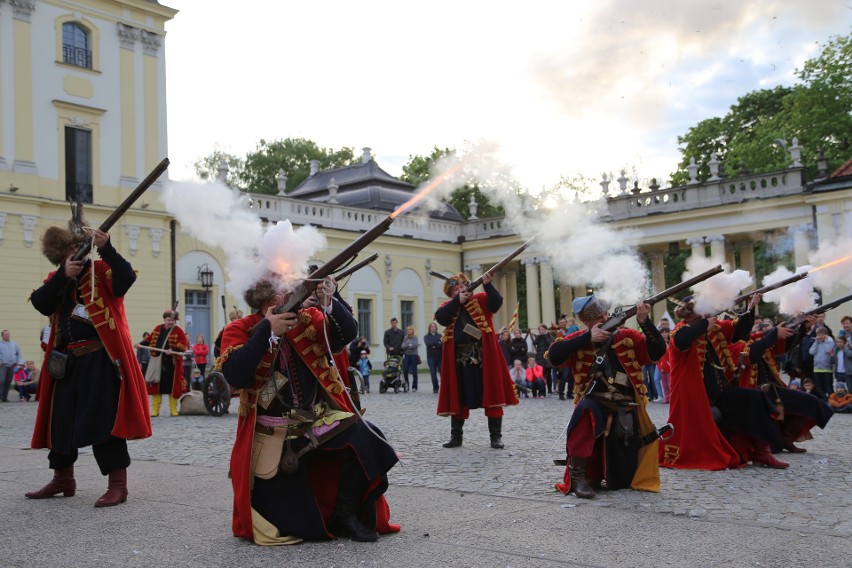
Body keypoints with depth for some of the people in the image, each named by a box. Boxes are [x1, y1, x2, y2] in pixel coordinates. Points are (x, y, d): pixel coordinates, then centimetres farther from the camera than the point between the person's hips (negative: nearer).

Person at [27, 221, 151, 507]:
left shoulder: (101, 270, 0)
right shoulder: (56, 279, 14)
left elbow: (126, 278, -21)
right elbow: (40, 304, -5)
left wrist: (106, 248, -31)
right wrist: (64, 275, -16)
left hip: (101, 358, -6)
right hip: (67, 360, 6)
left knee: (104, 418, -9)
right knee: (61, 418, 13)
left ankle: (117, 484, -2)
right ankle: (63, 479, 30)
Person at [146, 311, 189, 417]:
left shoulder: (178, 331, -5)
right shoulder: (158, 329, 9)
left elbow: (184, 346, -12)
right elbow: (150, 339, 22)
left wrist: (173, 350, -25)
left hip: (172, 363, -3)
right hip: (157, 362, 3)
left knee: (173, 386, 2)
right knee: (155, 386, 3)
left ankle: (173, 409, 14)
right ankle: (155, 410, 11)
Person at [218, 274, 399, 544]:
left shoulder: (308, 319, 0)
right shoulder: (240, 330, -6)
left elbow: (347, 332, -15)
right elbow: (235, 377, -22)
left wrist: (328, 302, -33)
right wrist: (267, 330, -25)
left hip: (320, 420, 2)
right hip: (272, 434, -1)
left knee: (364, 440, -27)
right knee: (285, 526, -5)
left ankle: (345, 514, -6)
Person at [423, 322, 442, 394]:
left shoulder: (440, 336, 11)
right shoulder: (426, 336, 10)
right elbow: (428, 344, -9)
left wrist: (434, 346, -14)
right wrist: (437, 343, -12)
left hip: (440, 356, 0)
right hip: (431, 357, 0)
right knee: (433, 373, -3)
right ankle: (435, 388, 4)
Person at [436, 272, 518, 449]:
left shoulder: (480, 299, 4)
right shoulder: (448, 306, 11)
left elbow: (497, 302, -14)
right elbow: (440, 317, -10)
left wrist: (488, 285, -27)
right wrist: (457, 301, -15)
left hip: (484, 357, -2)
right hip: (459, 359, 2)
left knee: (492, 395, 0)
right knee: (458, 398, 9)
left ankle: (496, 436, 7)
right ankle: (456, 436, 20)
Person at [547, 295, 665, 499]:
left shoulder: (627, 337, 2)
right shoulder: (579, 339, 0)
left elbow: (657, 352, -10)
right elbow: (553, 356, -16)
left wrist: (644, 322, -23)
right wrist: (587, 339, -20)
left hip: (626, 412, 2)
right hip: (594, 407, -2)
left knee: (623, 479, -1)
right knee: (585, 409, -40)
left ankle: (604, 470, 39)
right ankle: (578, 477, -26)